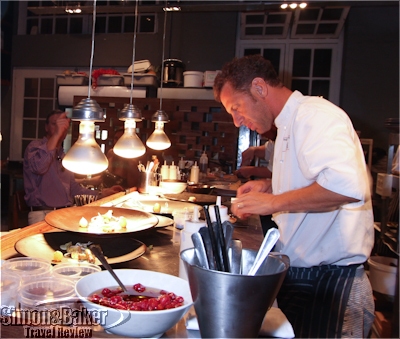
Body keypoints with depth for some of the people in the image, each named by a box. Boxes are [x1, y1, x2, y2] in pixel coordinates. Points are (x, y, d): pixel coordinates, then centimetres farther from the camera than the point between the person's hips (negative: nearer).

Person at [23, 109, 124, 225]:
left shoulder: (64, 157, 22)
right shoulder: (35, 146, -1)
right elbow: (38, 167, -26)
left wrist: (100, 194, 14)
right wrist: (56, 134, -27)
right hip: (43, 214, -7)